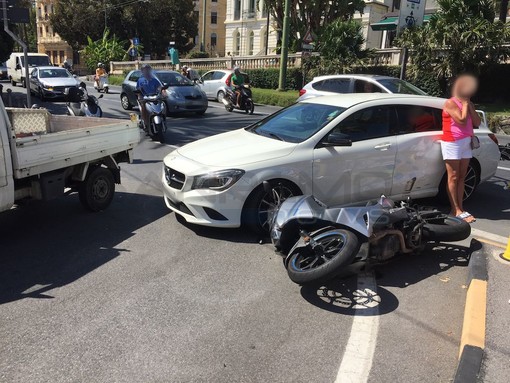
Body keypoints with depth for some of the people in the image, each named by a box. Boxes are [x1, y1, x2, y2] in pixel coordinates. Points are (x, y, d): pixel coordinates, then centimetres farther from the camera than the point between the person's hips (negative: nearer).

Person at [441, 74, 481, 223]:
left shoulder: (469, 104, 14)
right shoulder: (450, 103, -8)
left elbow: (477, 122, 2)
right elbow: (462, 120, -19)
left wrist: (469, 104, -2)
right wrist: (464, 103, -8)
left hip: (466, 142, 7)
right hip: (452, 143, -7)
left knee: (461, 177, 6)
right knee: (453, 177, -5)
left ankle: (460, 209, 9)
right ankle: (456, 210, -3)